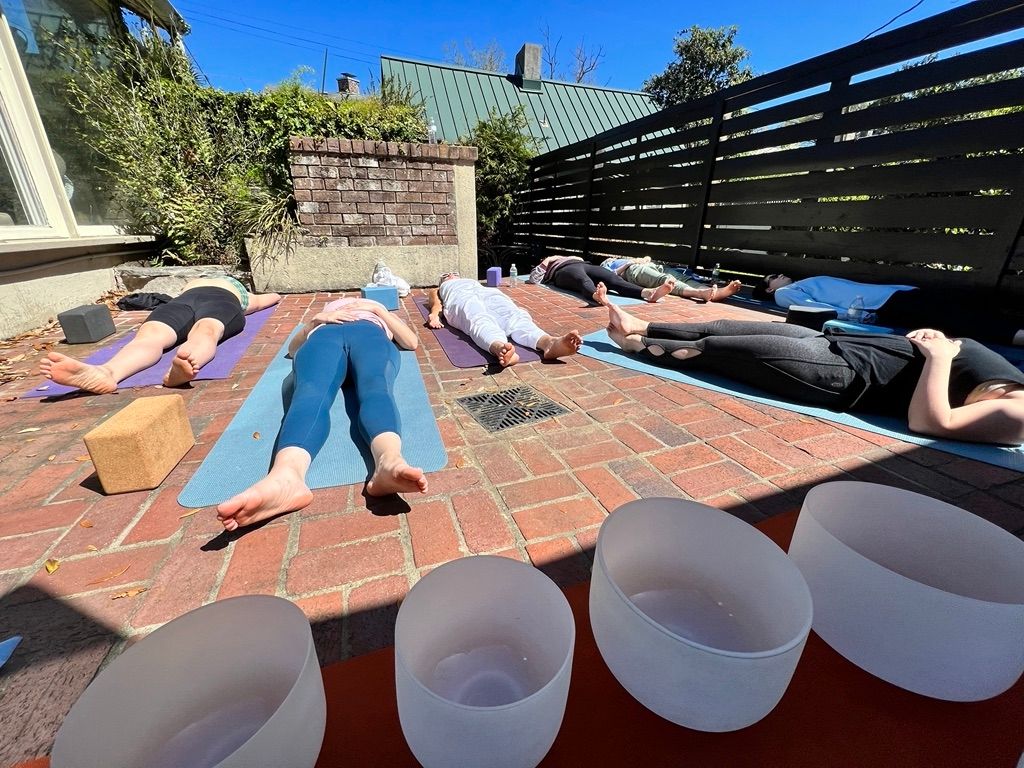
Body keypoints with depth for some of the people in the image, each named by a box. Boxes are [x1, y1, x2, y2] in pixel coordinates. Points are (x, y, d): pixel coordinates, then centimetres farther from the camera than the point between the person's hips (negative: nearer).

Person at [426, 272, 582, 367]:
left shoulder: (473, 281, 46)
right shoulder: (438, 290, 42)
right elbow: (435, 302, 19)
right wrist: (434, 314, -7)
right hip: (461, 299, -2)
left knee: (515, 317, -33)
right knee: (480, 321, -39)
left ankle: (550, 343, -64)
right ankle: (501, 348, -73)